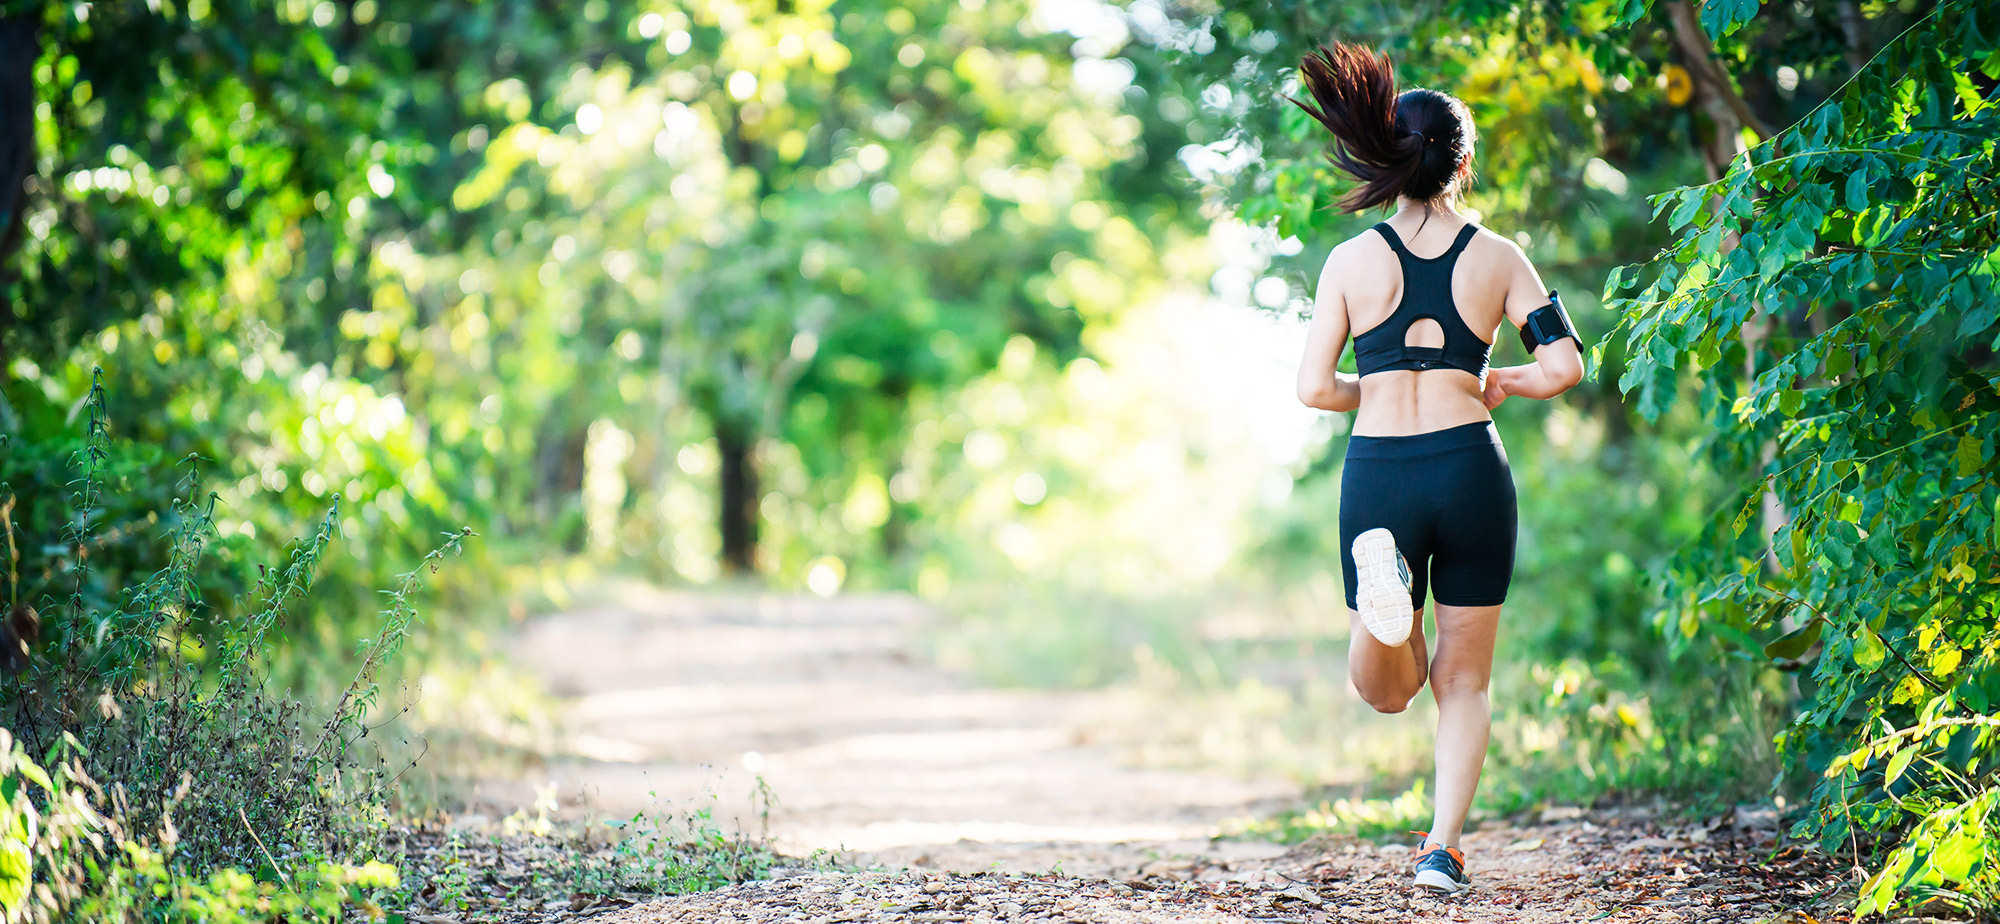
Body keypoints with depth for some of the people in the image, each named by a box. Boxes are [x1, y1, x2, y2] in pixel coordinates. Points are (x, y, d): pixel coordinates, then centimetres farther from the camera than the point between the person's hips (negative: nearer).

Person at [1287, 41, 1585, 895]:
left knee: (1386, 689, 12)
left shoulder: (1352, 261, 2)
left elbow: (1314, 388, 0)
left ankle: (1381, 575, -19)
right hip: (1470, 467, 0)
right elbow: (1565, 364, -3)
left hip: (1378, 474, 0)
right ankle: (1443, 848, 0)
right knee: (1463, 682, 12)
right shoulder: (1496, 258, 2)